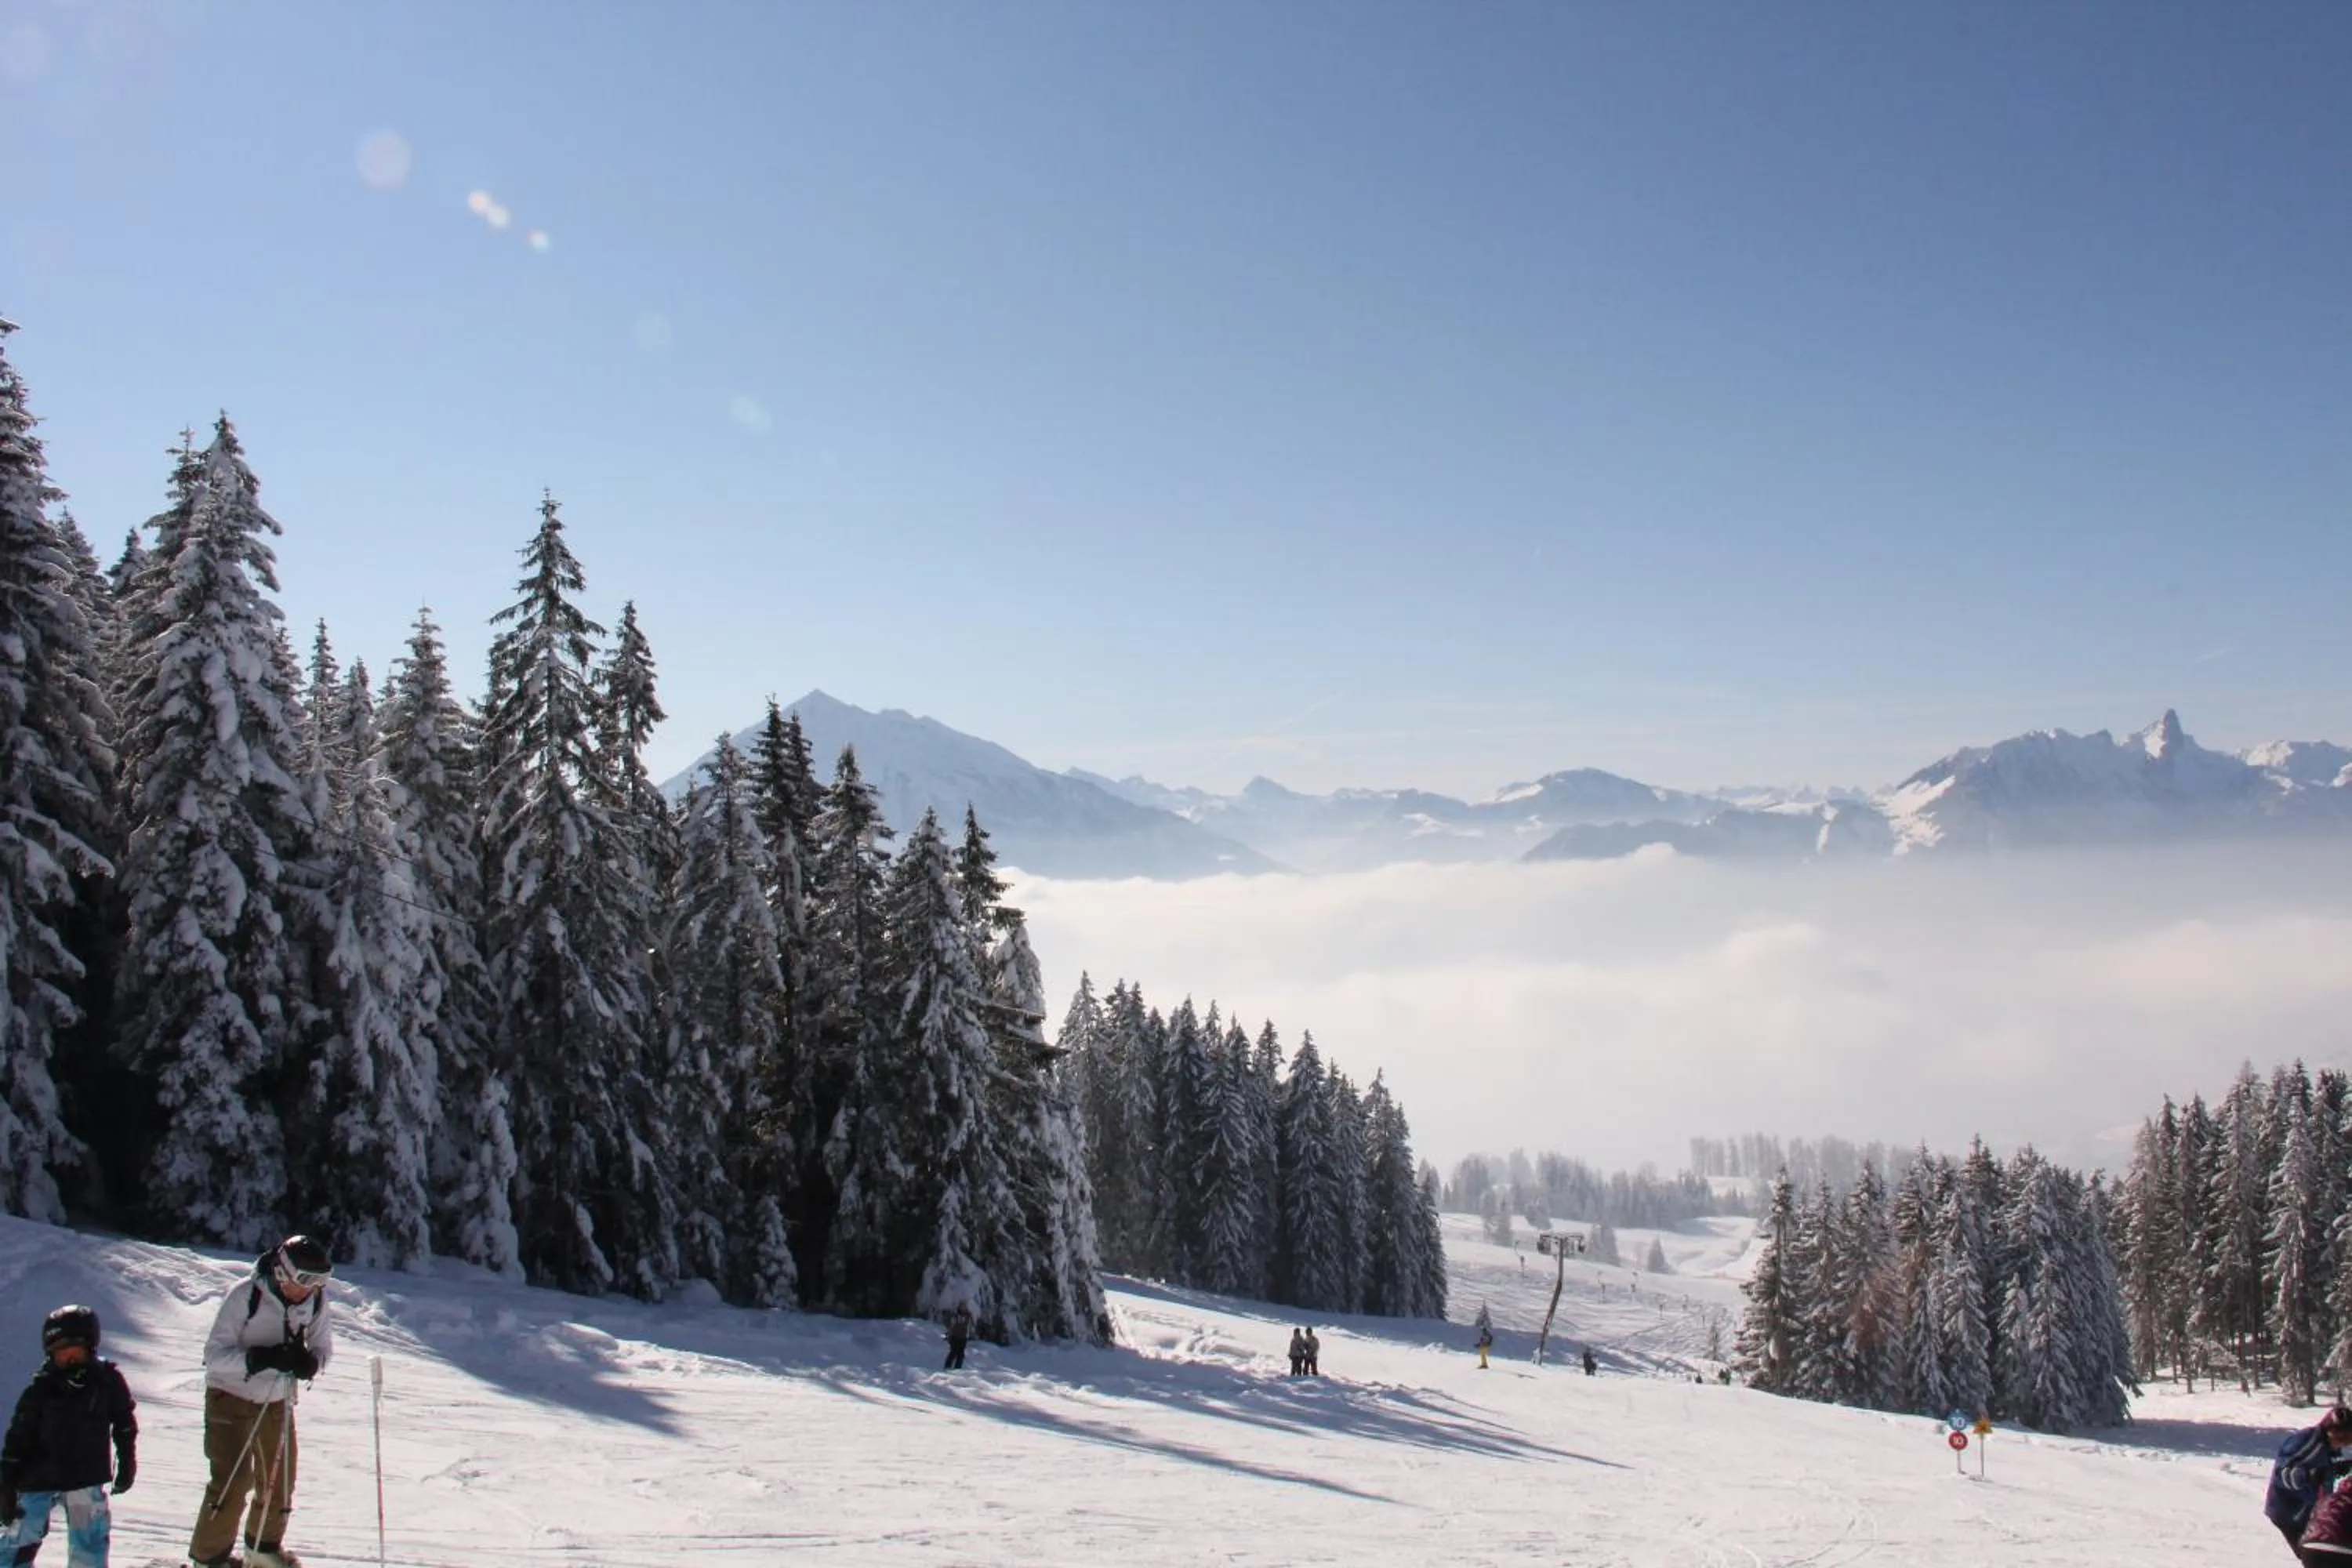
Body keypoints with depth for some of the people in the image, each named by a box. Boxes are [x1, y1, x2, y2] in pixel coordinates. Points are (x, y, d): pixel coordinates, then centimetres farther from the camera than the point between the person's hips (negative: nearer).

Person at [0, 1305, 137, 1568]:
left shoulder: (108, 1381, -6)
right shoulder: (40, 1389, -11)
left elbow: (125, 1425, 8)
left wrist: (127, 1465, 12)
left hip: (87, 1479, 1)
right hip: (39, 1479, -1)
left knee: (90, 1541, -1)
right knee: (21, 1539, 2)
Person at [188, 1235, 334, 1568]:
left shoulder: (316, 1300, -11)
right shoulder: (245, 1296, -24)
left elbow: (323, 1345, 0)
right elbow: (215, 1354, -23)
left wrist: (310, 1362, -23)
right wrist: (261, 1358, -38)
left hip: (278, 1400, 5)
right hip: (232, 1397, -5)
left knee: (280, 1479, 14)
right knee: (233, 1481, -11)